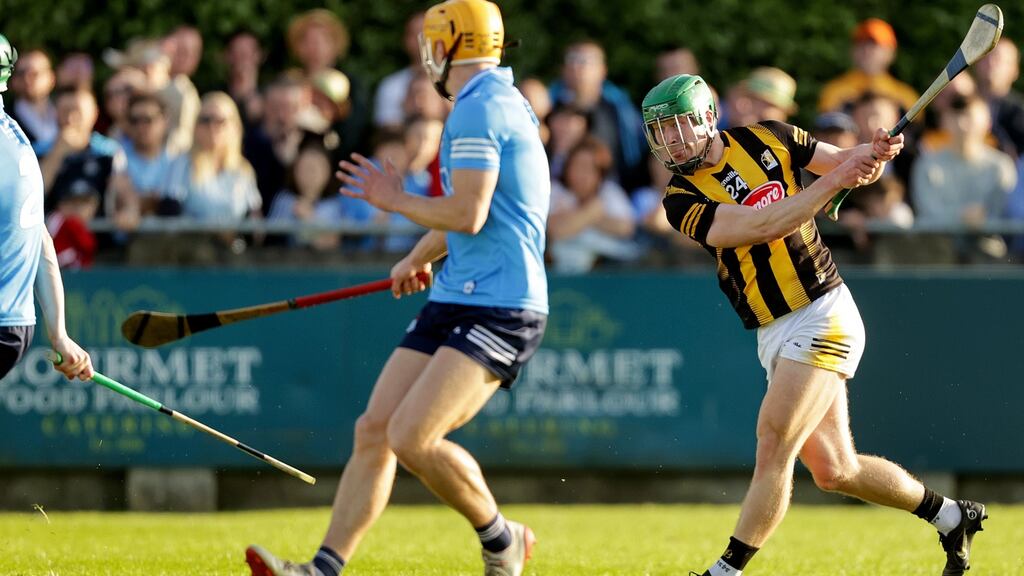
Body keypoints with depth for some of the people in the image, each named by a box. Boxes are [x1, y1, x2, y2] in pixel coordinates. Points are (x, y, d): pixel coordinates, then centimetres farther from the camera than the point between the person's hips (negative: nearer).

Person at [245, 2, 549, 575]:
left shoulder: (478, 110, -13)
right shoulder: (503, 103, 20)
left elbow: (467, 215, -22)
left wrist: (396, 201, -6)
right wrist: (417, 258, 45)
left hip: (498, 309, -10)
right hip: (454, 302, 10)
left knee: (413, 437, -20)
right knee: (374, 430, 2)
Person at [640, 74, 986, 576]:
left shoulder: (764, 139, 0)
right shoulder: (683, 200, -4)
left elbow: (851, 164, 13)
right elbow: (762, 226, -18)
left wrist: (875, 154, -10)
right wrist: (832, 181, -23)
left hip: (823, 314, -3)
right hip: (775, 336, 3)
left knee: (773, 446, -14)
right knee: (834, 470, 8)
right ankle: (952, 517, 28)